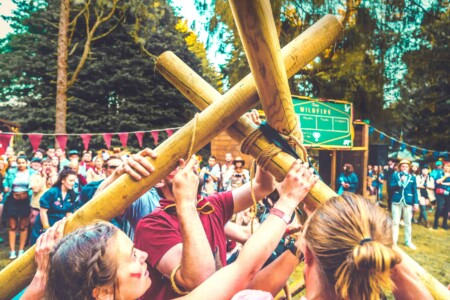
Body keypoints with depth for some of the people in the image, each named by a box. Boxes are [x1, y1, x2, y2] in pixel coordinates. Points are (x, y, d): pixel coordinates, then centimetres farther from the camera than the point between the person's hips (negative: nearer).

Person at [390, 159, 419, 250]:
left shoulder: (412, 177, 5)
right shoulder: (395, 175, 3)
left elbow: (415, 191, 4)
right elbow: (392, 187, -7)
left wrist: (416, 203, -3)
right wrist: (400, 181, -19)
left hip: (408, 202, 1)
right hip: (397, 201, -1)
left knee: (408, 223, 9)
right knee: (395, 222, 4)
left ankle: (408, 241, 21)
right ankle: (394, 241, 14)